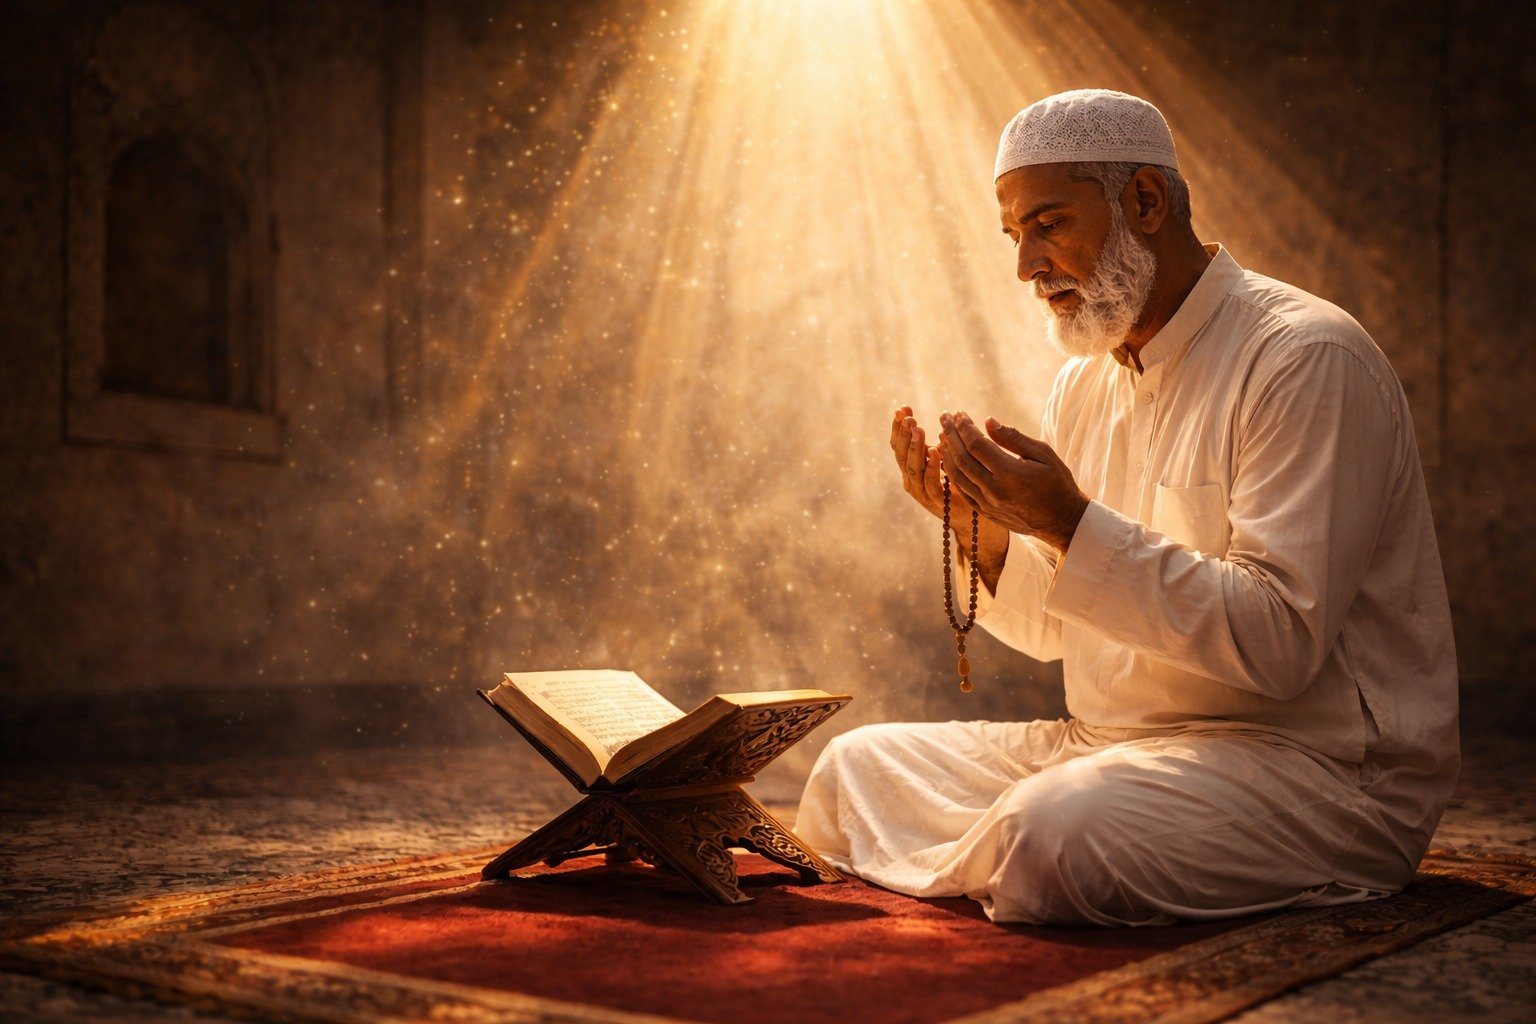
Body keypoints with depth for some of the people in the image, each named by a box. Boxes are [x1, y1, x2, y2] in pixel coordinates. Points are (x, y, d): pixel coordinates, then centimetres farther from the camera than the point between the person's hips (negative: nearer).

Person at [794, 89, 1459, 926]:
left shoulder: (1305, 360, -14)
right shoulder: (1083, 384, 12)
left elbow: (1281, 642, -23)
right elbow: (1051, 626, 17)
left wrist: (1073, 524, -26)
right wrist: (982, 528, -4)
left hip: (1312, 762, -7)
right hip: (1111, 743, 8)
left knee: (1049, 836, -33)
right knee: (854, 771, -1)